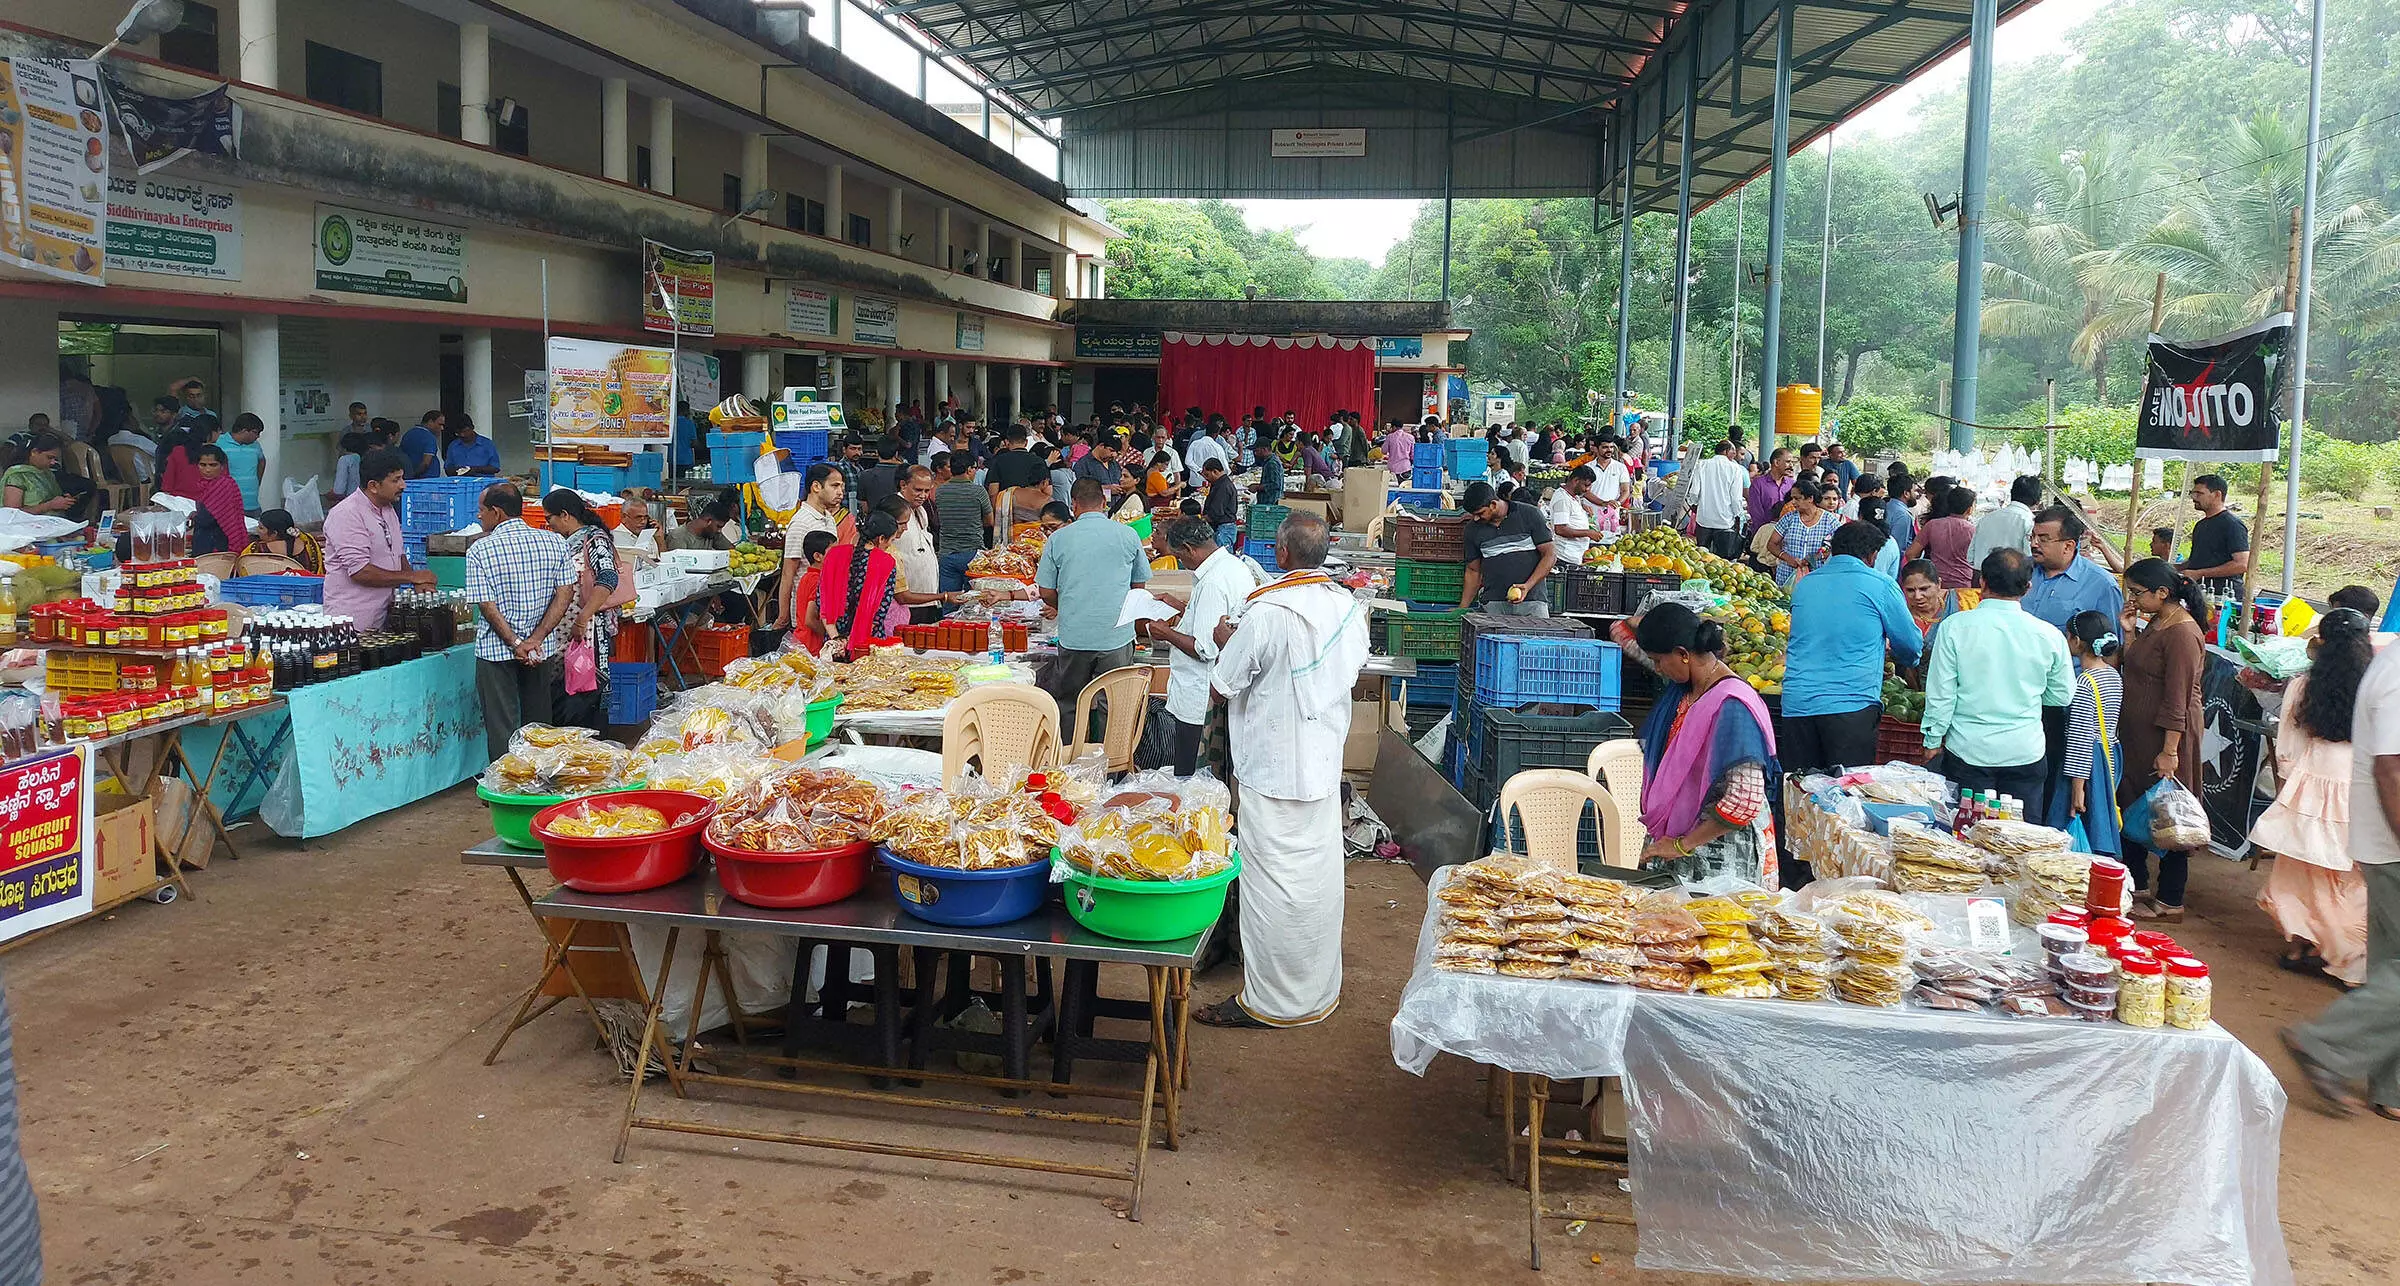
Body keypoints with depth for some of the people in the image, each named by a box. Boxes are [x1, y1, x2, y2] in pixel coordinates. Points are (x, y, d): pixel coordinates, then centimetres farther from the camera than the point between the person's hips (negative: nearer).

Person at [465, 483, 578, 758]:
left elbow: (487, 606, -14)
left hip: (496, 650, -3)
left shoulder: (480, 550, -10)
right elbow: (566, 593, -7)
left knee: (502, 727, 5)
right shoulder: (553, 542, -1)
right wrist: (536, 639, -11)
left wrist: (516, 644, -14)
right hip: (543, 649, 4)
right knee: (539, 722, 16)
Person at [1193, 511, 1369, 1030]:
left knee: (1273, 883, 1)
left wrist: (1226, 640, 6)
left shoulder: (1267, 613, -22)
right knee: (1319, 877, 17)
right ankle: (1320, 989, 30)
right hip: (1325, 763, 7)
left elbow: (1224, 684, -14)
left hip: (1272, 769, -7)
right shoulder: (1349, 606, 0)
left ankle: (1270, 1002, 10)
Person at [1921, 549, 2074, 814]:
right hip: (2026, 752, 1)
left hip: (1968, 751, -1)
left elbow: (1940, 693, -6)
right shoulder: (2049, 635, -4)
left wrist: (1933, 740, 6)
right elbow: (2063, 695, 9)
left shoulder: (1954, 627, -9)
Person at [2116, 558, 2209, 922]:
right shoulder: (2155, 624, 11)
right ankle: (2137, 886, 30)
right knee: (2133, 808, 17)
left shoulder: (2182, 633, -19)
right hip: (2138, 734, 10)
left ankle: (2170, 902, 9)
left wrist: (2170, 751, -22)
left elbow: (2177, 700, -21)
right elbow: (2134, 671, 13)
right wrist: (2128, 633, 4)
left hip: (2167, 735, -10)